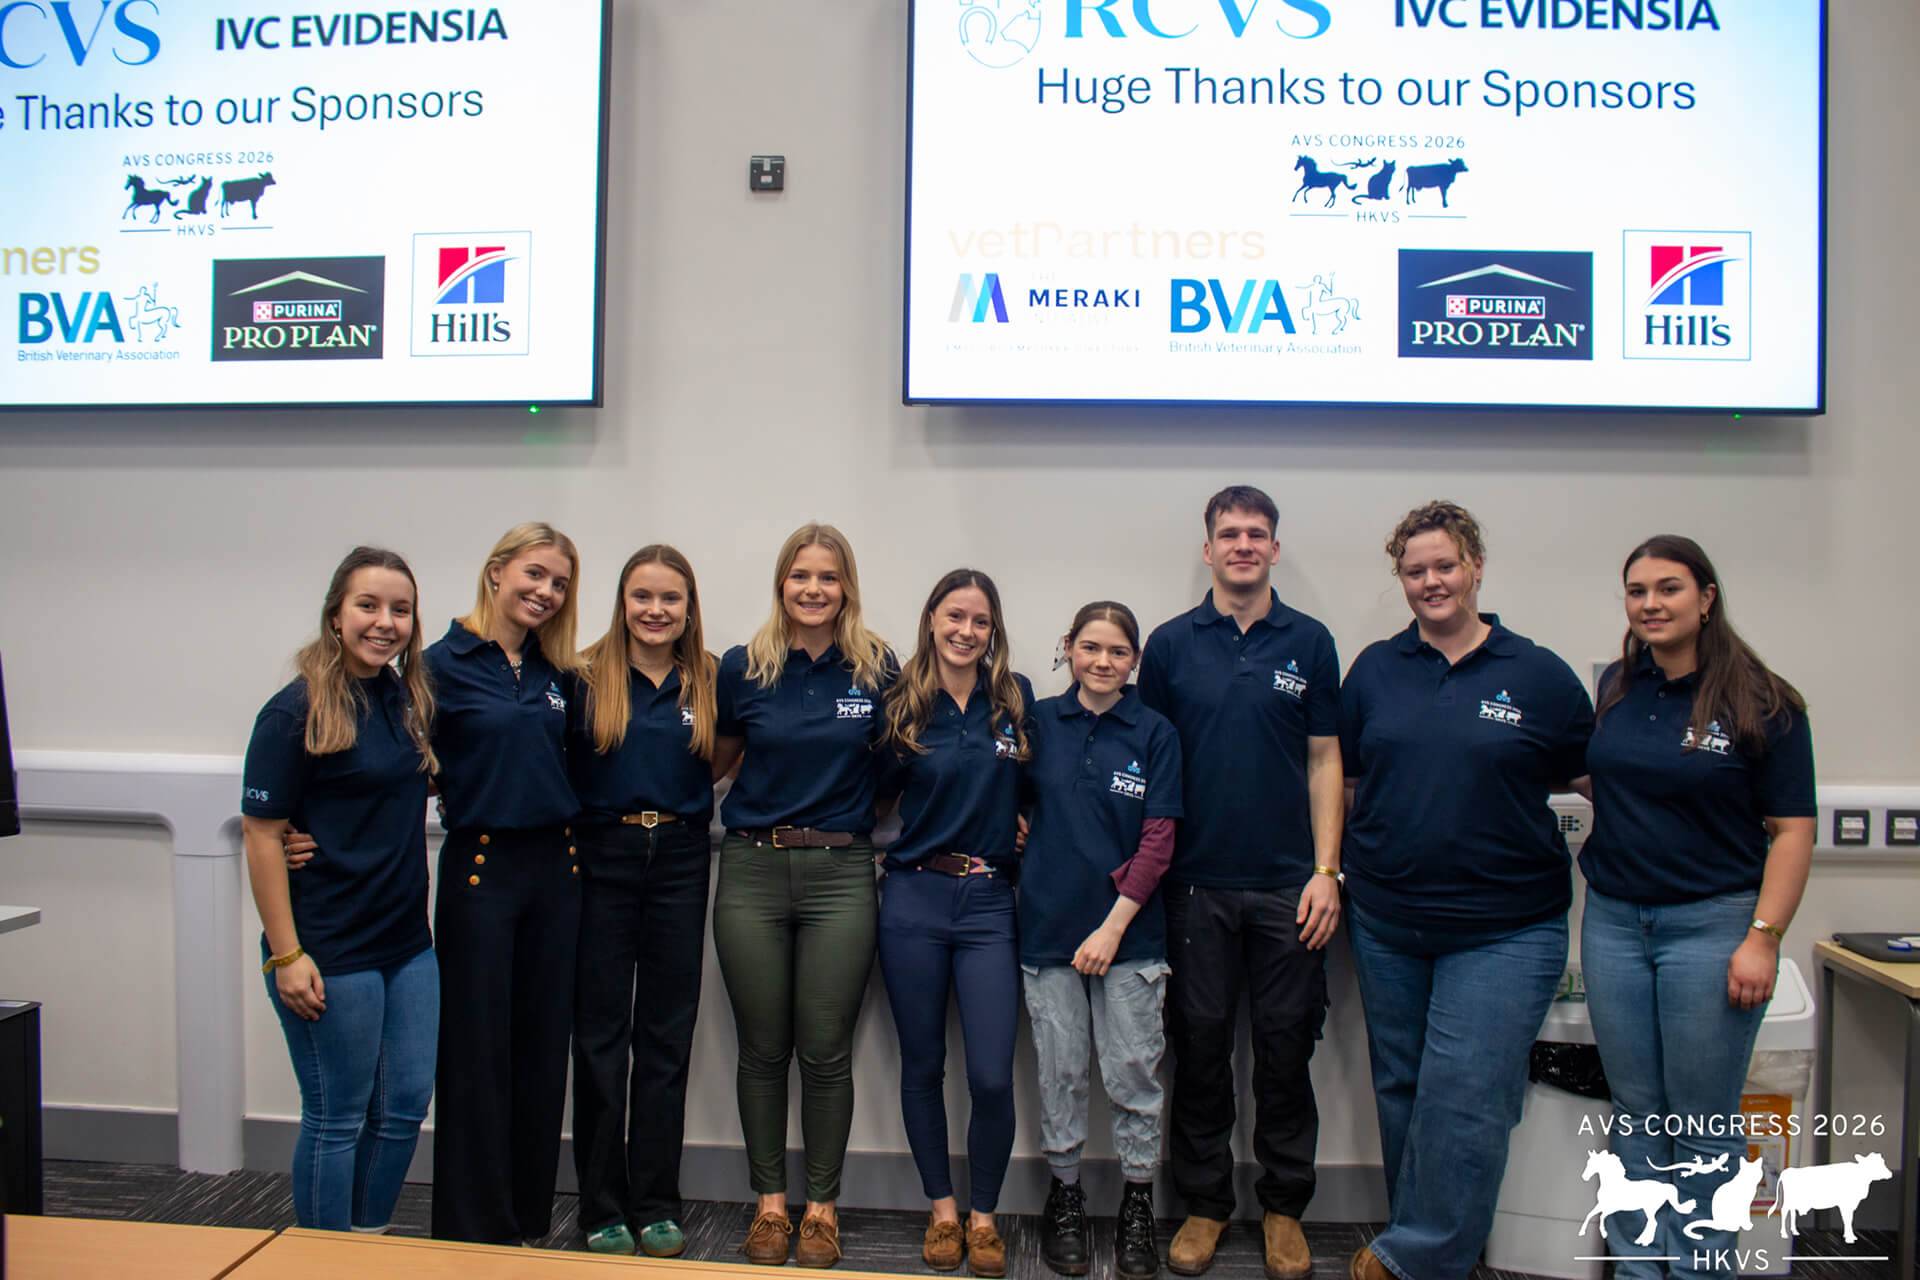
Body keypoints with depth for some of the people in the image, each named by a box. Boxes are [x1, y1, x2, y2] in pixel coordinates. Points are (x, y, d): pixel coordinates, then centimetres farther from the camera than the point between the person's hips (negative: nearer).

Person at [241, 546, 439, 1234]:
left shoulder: (409, 699, 7)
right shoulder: (297, 711, -12)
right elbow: (261, 834, -13)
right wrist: (285, 954, -16)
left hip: (407, 944, 7)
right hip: (330, 952, -7)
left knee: (405, 1107, 13)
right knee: (337, 1120, 5)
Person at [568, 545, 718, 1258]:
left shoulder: (709, 681, 5)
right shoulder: (586, 678, -1)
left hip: (680, 862, 2)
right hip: (604, 859, -2)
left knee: (667, 1033, 8)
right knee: (601, 1034, 4)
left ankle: (657, 1204, 20)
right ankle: (601, 1207, 16)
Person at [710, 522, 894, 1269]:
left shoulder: (877, 669, 0)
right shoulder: (743, 668, 1)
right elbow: (714, 761, 14)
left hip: (840, 872, -1)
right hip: (752, 870, 1)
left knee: (826, 1051, 4)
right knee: (763, 1048, 9)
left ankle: (822, 1205, 22)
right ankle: (770, 1201, 25)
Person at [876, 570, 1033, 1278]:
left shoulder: (1017, 698, 2)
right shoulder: (905, 706, 1)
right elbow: (879, 790, 10)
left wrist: (1023, 830, 1)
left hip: (989, 902, 0)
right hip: (914, 899, 1)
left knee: (991, 1076, -4)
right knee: (922, 1065, 10)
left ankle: (983, 1215, 18)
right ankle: (941, 1207, 28)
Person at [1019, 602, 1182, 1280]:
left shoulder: (1154, 734, -1)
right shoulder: (1039, 722, 3)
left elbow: (1157, 840, -4)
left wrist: (1114, 925, -10)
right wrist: (1020, 834, -5)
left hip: (1128, 930, -1)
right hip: (1048, 928, 1)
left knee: (1133, 1072, 5)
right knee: (1060, 1071, 9)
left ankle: (1137, 1204, 22)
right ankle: (1064, 1193, 26)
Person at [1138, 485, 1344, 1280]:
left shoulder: (1309, 643, 4)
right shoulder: (1171, 644, 3)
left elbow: (1324, 762, 4)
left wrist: (1326, 871, -3)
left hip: (1288, 884, 0)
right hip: (1197, 882, 0)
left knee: (1286, 1047, 8)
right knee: (1200, 1044, 8)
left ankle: (1283, 1208, 23)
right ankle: (1204, 1204, 23)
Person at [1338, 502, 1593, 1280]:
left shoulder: (1540, 675, -2)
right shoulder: (1375, 669, 6)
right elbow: (1345, 776, 12)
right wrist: (1333, 867, 6)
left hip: (1504, 930, -3)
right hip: (1387, 922, 4)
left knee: (1464, 1099, -9)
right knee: (1401, 1091, 13)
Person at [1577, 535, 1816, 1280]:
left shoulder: (1762, 706, -7)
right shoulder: (1617, 687, 6)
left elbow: (1792, 829, -9)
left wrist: (1763, 937, -14)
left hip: (1711, 923, -4)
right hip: (1614, 918, 4)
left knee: (1703, 1125, 4)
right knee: (1636, 1112, 12)